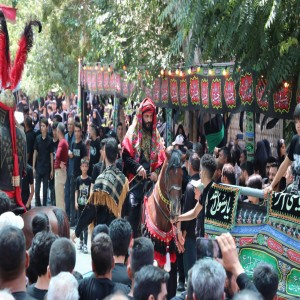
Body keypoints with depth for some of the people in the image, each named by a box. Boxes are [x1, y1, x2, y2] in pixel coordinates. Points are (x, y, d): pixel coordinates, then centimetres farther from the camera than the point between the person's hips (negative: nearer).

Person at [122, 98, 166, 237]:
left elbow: (161, 157, 11)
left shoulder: (156, 134, 12)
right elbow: (125, 155, -4)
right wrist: (137, 168, -15)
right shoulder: (132, 132, 2)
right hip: (135, 179, -3)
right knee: (133, 207, -6)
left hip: (151, 179, 3)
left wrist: (157, 172, -5)